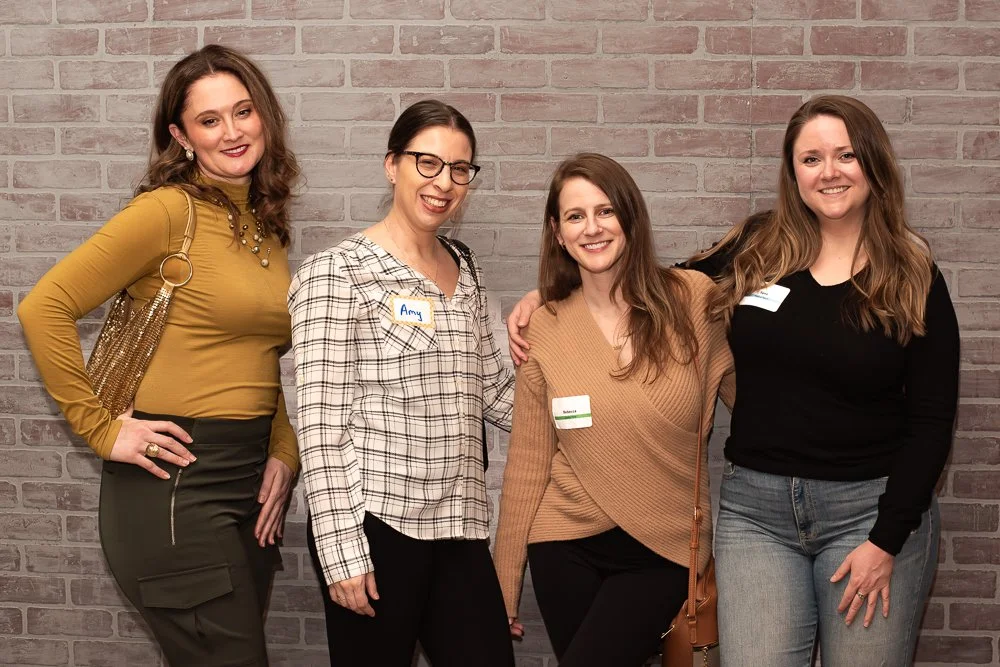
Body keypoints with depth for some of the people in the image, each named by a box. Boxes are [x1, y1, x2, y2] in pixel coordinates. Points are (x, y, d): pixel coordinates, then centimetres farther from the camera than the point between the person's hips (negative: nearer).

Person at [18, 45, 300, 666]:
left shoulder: (267, 224, 10)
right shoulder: (168, 210, -12)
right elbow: (43, 309, -17)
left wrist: (285, 452, 5)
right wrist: (102, 431, -15)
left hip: (252, 478, 7)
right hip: (176, 481, -7)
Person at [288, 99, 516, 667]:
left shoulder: (465, 269, 12)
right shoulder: (338, 274, -8)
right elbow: (321, 424, -11)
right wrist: (342, 550, -14)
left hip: (458, 527, 6)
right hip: (374, 523, -6)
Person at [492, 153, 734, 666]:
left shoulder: (694, 298, -8)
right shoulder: (543, 329, -2)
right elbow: (528, 464, 2)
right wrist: (503, 590, 6)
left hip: (663, 551, -2)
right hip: (567, 545, 2)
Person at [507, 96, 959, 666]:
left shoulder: (914, 277, -2)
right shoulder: (757, 247, 3)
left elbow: (933, 419, -2)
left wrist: (887, 540, -8)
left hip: (870, 507, -1)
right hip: (756, 506, 1)